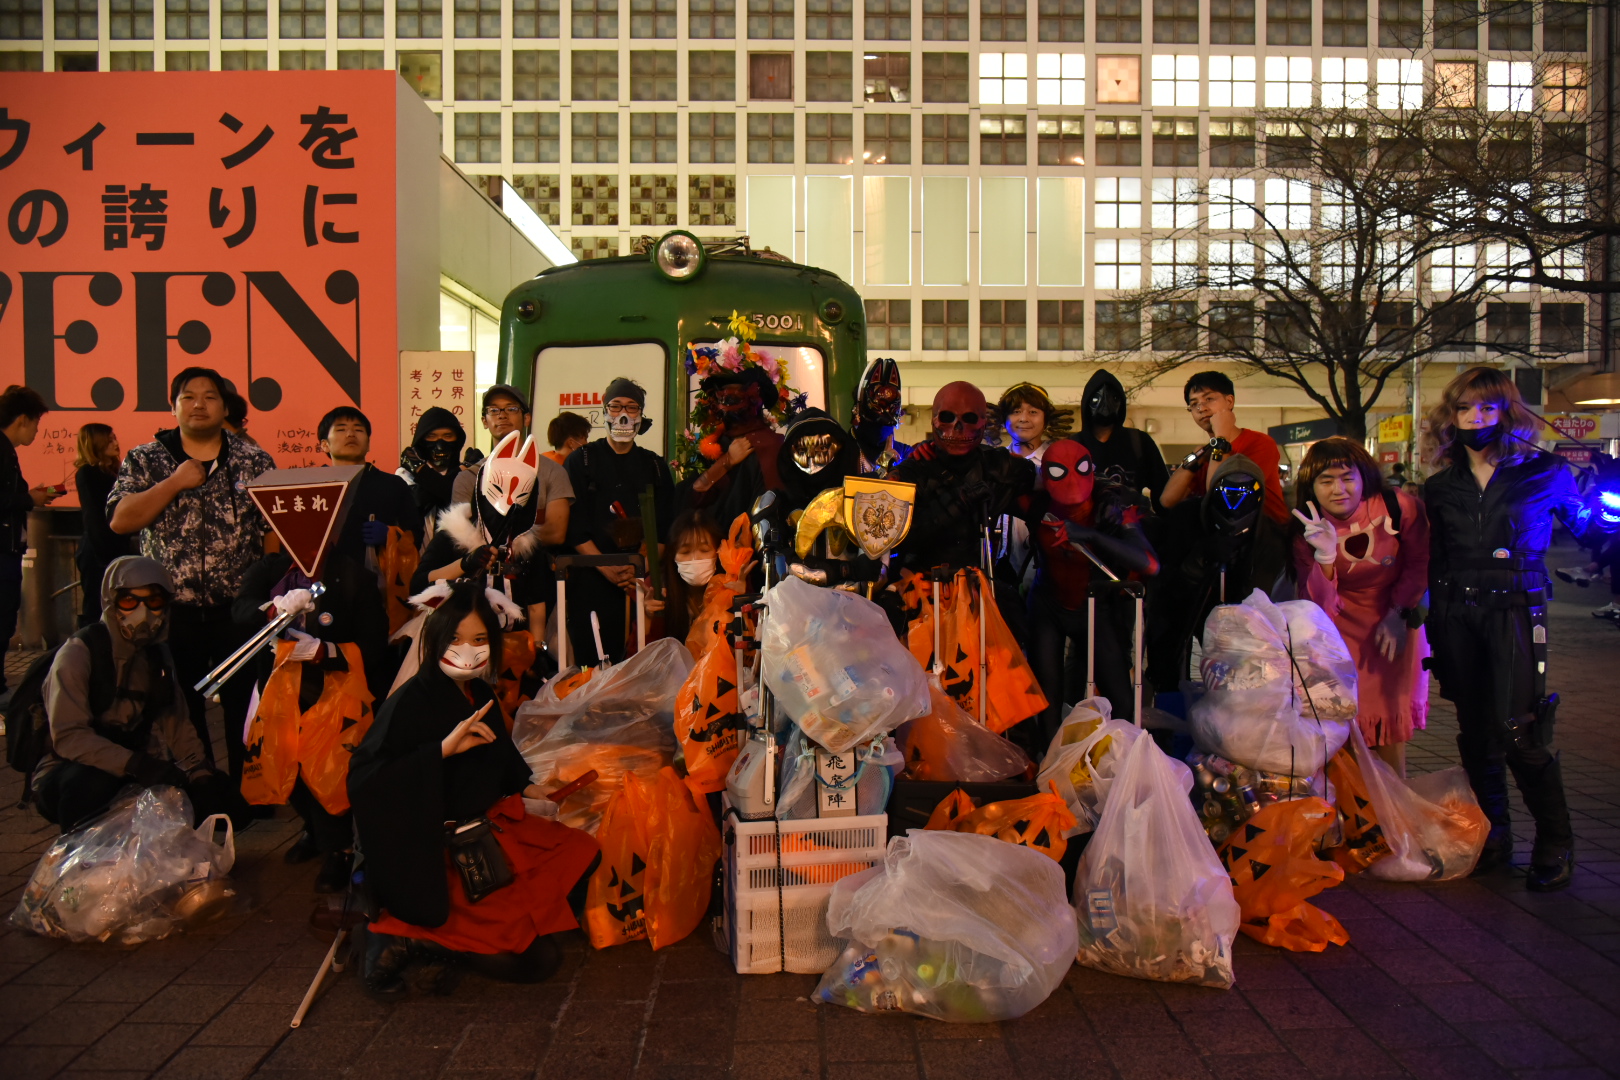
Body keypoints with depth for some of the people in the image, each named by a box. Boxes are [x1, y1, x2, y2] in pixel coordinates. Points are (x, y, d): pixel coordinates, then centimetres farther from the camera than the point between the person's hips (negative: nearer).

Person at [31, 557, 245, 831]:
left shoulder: (157, 654, 6)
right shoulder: (78, 652, -15)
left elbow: (176, 723, 7)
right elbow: (68, 736, -24)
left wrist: (199, 772, -9)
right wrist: (134, 763, -35)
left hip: (134, 775, 6)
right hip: (73, 772, -6)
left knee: (221, 796, -9)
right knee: (93, 784, -39)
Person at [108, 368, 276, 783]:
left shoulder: (255, 461, 3)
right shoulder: (144, 460, 5)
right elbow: (120, 520, -8)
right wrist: (176, 482, -14)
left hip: (239, 608, -1)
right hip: (173, 612, 1)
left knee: (246, 707, 5)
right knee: (181, 712, 11)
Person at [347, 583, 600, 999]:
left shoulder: (480, 695, 6)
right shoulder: (410, 702, -16)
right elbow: (362, 781, -25)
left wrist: (525, 785, 7)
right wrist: (443, 749, -30)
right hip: (434, 851, -9)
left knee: (582, 851, 5)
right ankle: (407, 939, -2)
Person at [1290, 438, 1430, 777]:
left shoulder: (1400, 507, -18)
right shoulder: (1306, 532, -15)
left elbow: (1419, 565, 0)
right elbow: (1319, 607, -21)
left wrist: (1399, 615, -9)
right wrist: (1325, 555, -36)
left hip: (1397, 623, 0)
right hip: (1343, 627, 0)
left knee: (1392, 716, 5)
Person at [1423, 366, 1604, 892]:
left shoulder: (1545, 473, 1)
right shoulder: (1440, 486, 10)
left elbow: (1583, 527, 16)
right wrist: (1430, 625, 11)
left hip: (1515, 612, -3)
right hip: (1456, 615, 4)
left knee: (1518, 729, -11)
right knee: (1475, 731, 8)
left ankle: (1555, 844, 5)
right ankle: (1492, 837, 22)